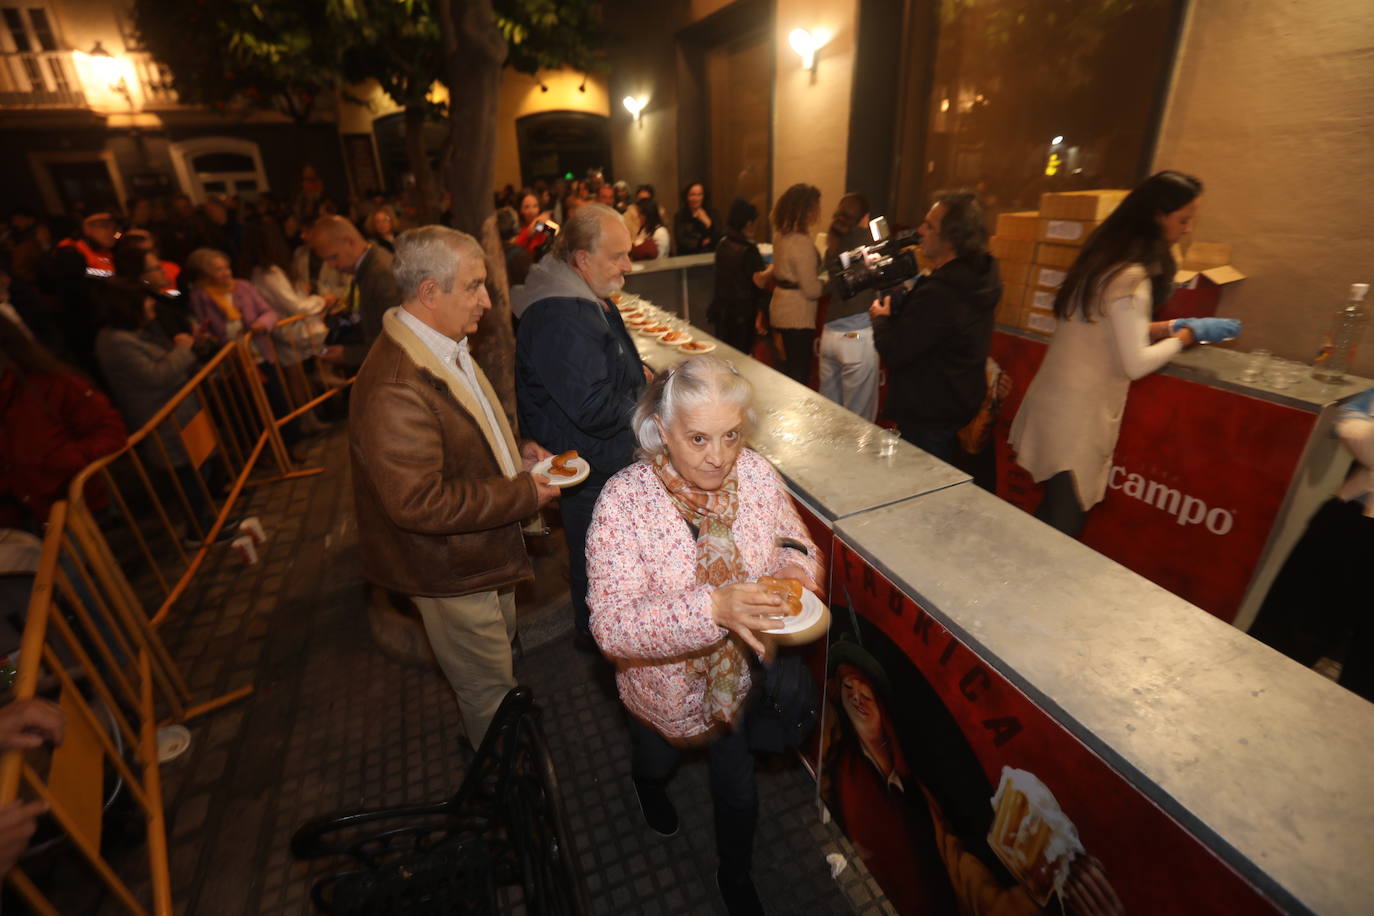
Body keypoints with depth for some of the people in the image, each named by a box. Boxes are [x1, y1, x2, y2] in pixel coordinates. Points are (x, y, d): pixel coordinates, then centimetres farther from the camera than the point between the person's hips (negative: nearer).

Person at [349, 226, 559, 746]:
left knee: (501, 642, 31)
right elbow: (419, 502, -33)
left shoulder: (446, 348, 1)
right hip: (451, 572, -10)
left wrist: (512, 454, -1)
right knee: (490, 692, 13)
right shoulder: (395, 389, -33)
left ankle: (491, 744, 57)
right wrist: (523, 493, -27)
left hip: (484, 548, 10)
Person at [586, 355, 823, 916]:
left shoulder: (756, 474, -18)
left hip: (745, 678, 2)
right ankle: (648, 783, 72)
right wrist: (713, 608, -44)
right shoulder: (624, 501, -30)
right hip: (665, 689, -1)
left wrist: (797, 563, -28)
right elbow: (611, 627, -32)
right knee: (657, 762, 32)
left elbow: (800, 550, -4)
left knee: (739, 791, 25)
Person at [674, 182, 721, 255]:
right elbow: (681, 241, -5)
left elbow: (718, 238, -1)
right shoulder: (680, 216, 4)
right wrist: (701, 243, -3)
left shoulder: (712, 213, 8)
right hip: (686, 257, -1)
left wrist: (708, 223, -13)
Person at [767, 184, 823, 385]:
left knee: (785, 374, 19)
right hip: (797, 317, -9)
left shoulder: (781, 235, 6)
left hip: (780, 310, 9)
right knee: (799, 377, 1)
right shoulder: (802, 243, -21)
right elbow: (812, 290, -19)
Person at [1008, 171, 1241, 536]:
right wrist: (1186, 335, -2)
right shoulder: (1130, 277, -17)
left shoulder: (1106, 257, 11)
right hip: (1078, 417, -9)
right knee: (1065, 524, -1)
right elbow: (1135, 364, -17)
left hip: (1061, 404, 9)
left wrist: (1165, 327, 13)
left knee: (1052, 520, 15)